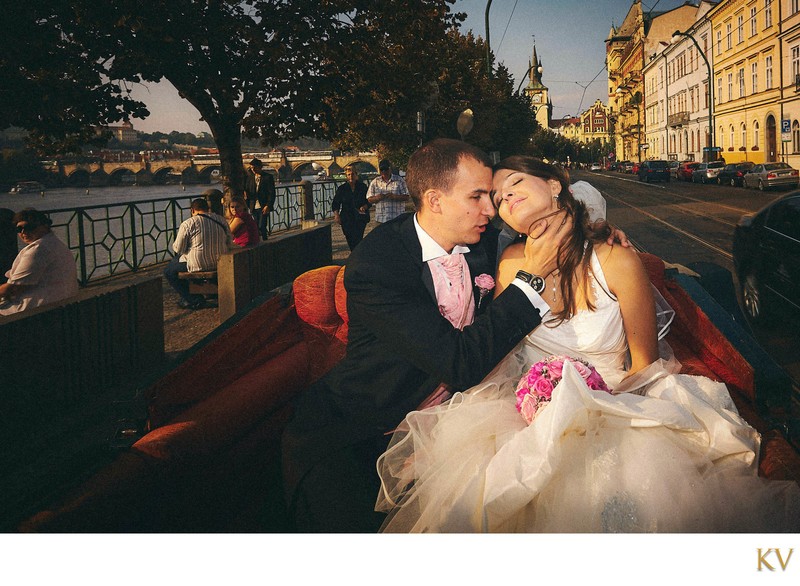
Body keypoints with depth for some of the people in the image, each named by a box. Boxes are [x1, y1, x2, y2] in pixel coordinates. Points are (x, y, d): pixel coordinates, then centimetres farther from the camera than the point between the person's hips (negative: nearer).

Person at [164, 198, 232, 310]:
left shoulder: (187, 224, -12)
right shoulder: (221, 220, 3)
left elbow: (178, 249, -9)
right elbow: (229, 242, 10)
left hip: (198, 265, -7)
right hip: (220, 264, 7)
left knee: (169, 271, 15)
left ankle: (193, 299, 8)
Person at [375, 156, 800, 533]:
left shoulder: (616, 262, -12)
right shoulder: (513, 263, -3)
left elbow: (645, 365, -3)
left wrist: (594, 411, -18)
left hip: (612, 403, -2)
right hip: (531, 404, 2)